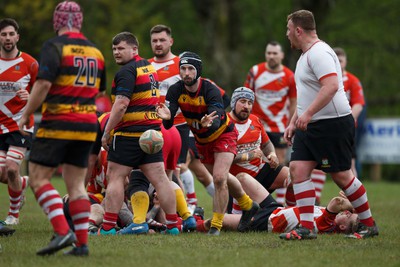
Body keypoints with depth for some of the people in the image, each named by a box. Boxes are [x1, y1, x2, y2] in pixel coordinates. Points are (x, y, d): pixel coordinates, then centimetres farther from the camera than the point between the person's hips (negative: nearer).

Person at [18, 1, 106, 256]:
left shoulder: (54, 46, -8)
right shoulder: (95, 51, 12)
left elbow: (43, 84, -17)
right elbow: (100, 91, 19)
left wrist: (26, 115, -8)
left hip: (58, 123, -6)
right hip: (87, 125, 6)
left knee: (39, 178, -1)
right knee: (76, 184, 9)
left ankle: (62, 231, -17)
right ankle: (82, 242, 3)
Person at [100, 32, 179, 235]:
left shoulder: (127, 72, -13)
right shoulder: (149, 67, 16)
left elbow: (121, 105, -20)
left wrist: (106, 132, -15)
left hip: (129, 134, -8)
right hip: (152, 130, 8)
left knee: (115, 177, -2)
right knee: (159, 178, 5)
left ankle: (108, 226, -5)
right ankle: (173, 225, 3)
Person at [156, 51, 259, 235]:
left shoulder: (211, 91, -31)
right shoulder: (176, 91, -19)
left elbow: (216, 121, -41)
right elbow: (168, 125, -26)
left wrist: (210, 123, -65)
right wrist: (166, 117, -50)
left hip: (223, 135, -5)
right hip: (202, 140, 5)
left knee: (219, 178, -21)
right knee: (223, 179, 19)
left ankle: (216, 225, -9)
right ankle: (248, 205, 45)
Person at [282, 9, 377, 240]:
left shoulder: (319, 53, -16)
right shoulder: (306, 55, 17)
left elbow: (331, 86, -29)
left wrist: (307, 114, -33)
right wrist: (293, 123, 24)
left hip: (333, 124, -10)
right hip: (310, 126, 10)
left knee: (341, 175, -3)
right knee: (298, 168, -2)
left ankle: (369, 225, 12)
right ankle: (307, 227, -4)